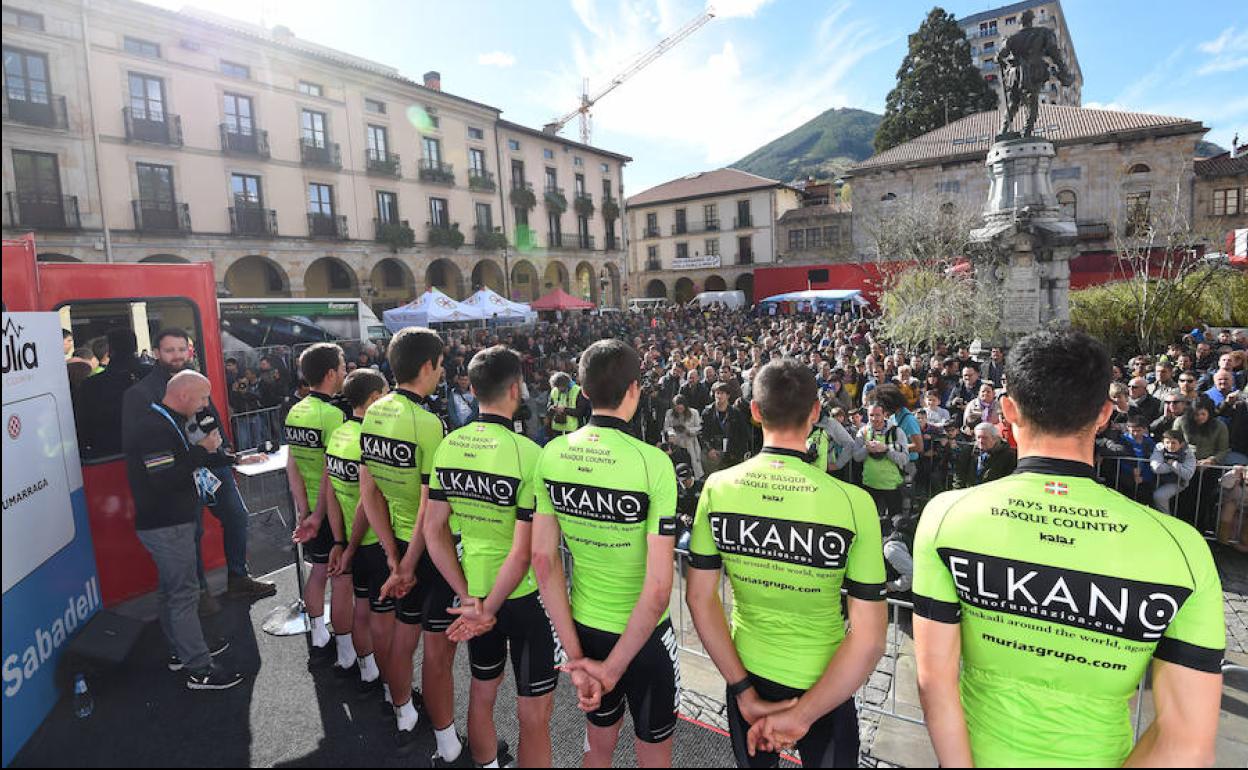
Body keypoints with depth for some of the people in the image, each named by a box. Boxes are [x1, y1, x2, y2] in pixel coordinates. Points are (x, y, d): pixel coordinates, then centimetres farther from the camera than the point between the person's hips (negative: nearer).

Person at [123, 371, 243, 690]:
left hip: (170, 522, 11)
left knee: (172, 590, 21)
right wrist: (201, 451, -23)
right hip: (167, 527, -11)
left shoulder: (165, 423, 12)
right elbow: (165, 480, -29)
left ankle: (182, 651, 36)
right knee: (184, 594, -4)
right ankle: (200, 670, 5)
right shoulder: (154, 429, -21)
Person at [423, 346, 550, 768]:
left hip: (474, 589, 6)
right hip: (522, 595, -6)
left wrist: (470, 599, -1)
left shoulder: (448, 446, -5)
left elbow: (434, 530, -1)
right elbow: (523, 551, -24)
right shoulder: (527, 453, -23)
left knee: (482, 693, 25)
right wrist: (489, 610, -13)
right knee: (534, 711, 11)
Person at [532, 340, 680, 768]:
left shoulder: (552, 455, -11)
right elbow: (658, 588, -26)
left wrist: (575, 656, -4)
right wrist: (612, 668, -15)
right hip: (641, 636, -4)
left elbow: (543, 559, -7)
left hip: (584, 626, 4)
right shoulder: (652, 463, -25)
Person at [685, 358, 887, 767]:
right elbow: (869, 639, -21)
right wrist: (801, 716, -14)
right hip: (821, 683, -2)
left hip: (747, 672, 2)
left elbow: (700, 598, -10)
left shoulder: (717, 488, -15)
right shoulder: (853, 502, -23)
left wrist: (745, 693, -5)